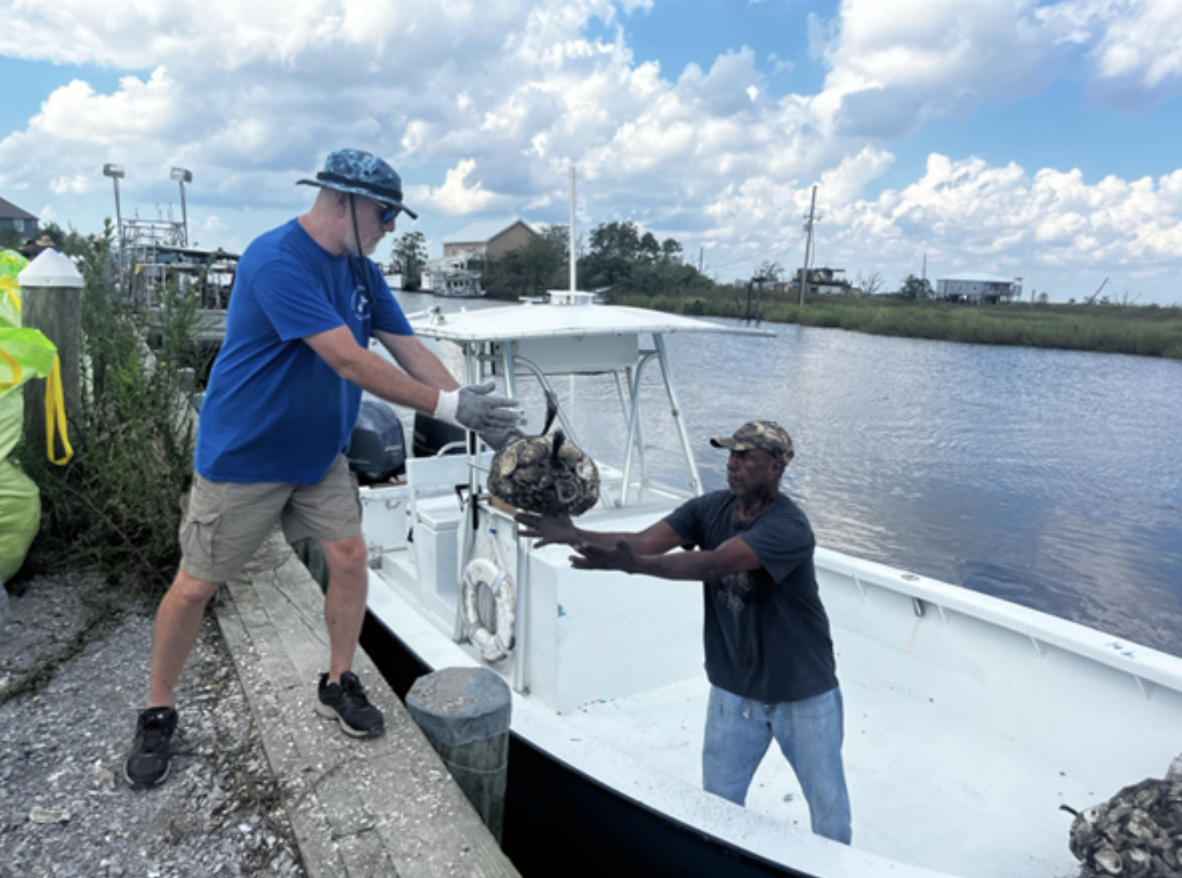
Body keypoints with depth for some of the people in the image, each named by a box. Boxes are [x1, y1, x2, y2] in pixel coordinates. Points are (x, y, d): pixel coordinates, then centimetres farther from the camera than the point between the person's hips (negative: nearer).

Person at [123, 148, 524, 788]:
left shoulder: (360, 270, 1)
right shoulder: (277, 261, -25)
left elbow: (410, 350, -3)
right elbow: (349, 360, -33)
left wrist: (472, 409, -16)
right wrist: (449, 406, -33)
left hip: (320, 453, 7)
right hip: (243, 456, -6)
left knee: (349, 556, 1)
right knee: (195, 585, 6)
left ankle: (338, 684, 21)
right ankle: (157, 715, 26)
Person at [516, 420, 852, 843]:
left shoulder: (788, 527, -25)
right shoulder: (710, 508, -7)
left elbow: (713, 564, -39)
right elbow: (644, 541, -19)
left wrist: (634, 565, -51)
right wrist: (574, 534, -34)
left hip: (803, 695, -4)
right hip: (734, 690, 4)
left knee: (828, 807, 16)